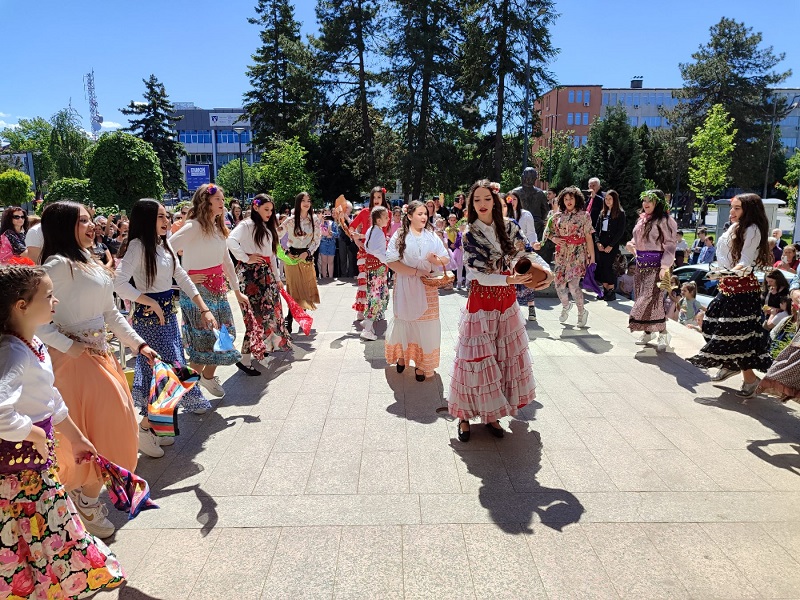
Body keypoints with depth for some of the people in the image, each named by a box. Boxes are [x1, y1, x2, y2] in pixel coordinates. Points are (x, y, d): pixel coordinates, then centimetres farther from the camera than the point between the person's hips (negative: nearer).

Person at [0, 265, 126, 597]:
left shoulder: (34, 345, 5)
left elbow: (50, 400, 16)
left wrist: (77, 439, 22)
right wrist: (35, 435, -22)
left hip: (37, 458, 9)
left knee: (51, 526, 22)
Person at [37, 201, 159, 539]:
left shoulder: (90, 264, 11)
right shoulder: (58, 265, -16)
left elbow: (111, 313, 14)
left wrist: (139, 344, 10)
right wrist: (66, 345, -19)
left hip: (100, 353, 9)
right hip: (74, 358, -9)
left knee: (114, 419, 14)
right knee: (85, 427, 1)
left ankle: (92, 490, 34)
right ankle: (84, 501, 22)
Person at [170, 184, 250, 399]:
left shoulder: (218, 228, 11)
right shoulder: (194, 226, -15)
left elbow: (227, 261, 16)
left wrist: (237, 291, 17)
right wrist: (183, 277, -16)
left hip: (218, 287, 8)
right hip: (197, 288, -8)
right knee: (203, 336, -2)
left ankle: (208, 375, 31)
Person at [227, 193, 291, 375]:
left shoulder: (268, 228, 19)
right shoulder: (246, 225, -8)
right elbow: (231, 240, -27)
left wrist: (277, 276, 20)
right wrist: (246, 258, -18)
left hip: (266, 273, 9)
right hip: (251, 272, -9)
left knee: (268, 309, 12)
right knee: (255, 313, -11)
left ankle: (262, 347, 29)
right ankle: (245, 359, -8)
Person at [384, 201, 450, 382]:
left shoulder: (432, 236, 4)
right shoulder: (399, 236, -5)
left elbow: (446, 258, 8)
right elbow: (391, 261, -12)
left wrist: (436, 260, -16)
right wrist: (416, 271, -18)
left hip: (427, 287, 2)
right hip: (405, 287, -2)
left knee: (426, 324, 4)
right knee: (405, 321, 10)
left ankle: (422, 364, 17)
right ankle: (402, 354, 33)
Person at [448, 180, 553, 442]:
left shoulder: (509, 227, 1)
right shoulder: (469, 235, -9)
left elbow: (528, 253, -4)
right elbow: (477, 274, -15)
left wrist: (546, 270, -24)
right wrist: (510, 279, -26)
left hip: (507, 302, 5)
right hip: (481, 302, -4)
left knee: (506, 357, 10)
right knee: (478, 358, -1)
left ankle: (491, 414, 25)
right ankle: (465, 416, 15)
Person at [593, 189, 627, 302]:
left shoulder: (620, 213, -3)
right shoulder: (602, 213, 13)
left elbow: (620, 232, -9)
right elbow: (596, 228, 11)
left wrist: (611, 245, -13)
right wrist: (598, 242, -3)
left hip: (612, 246, -5)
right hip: (601, 245, 5)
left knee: (609, 267, -7)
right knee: (601, 266, 4)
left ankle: (611, 291, 1)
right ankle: (605, 289, 12)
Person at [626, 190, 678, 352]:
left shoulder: (664, 221, -9)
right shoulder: (642, 220, 14)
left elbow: (670, 244, -13)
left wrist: (665, 266, -22)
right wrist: (631, 245, 4)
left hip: (655, 265, -8)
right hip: (641, 264, 8)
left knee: (653, 298, -12)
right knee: (641, 298, 10)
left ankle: (662, 334, -2)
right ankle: (647, 332, 20)